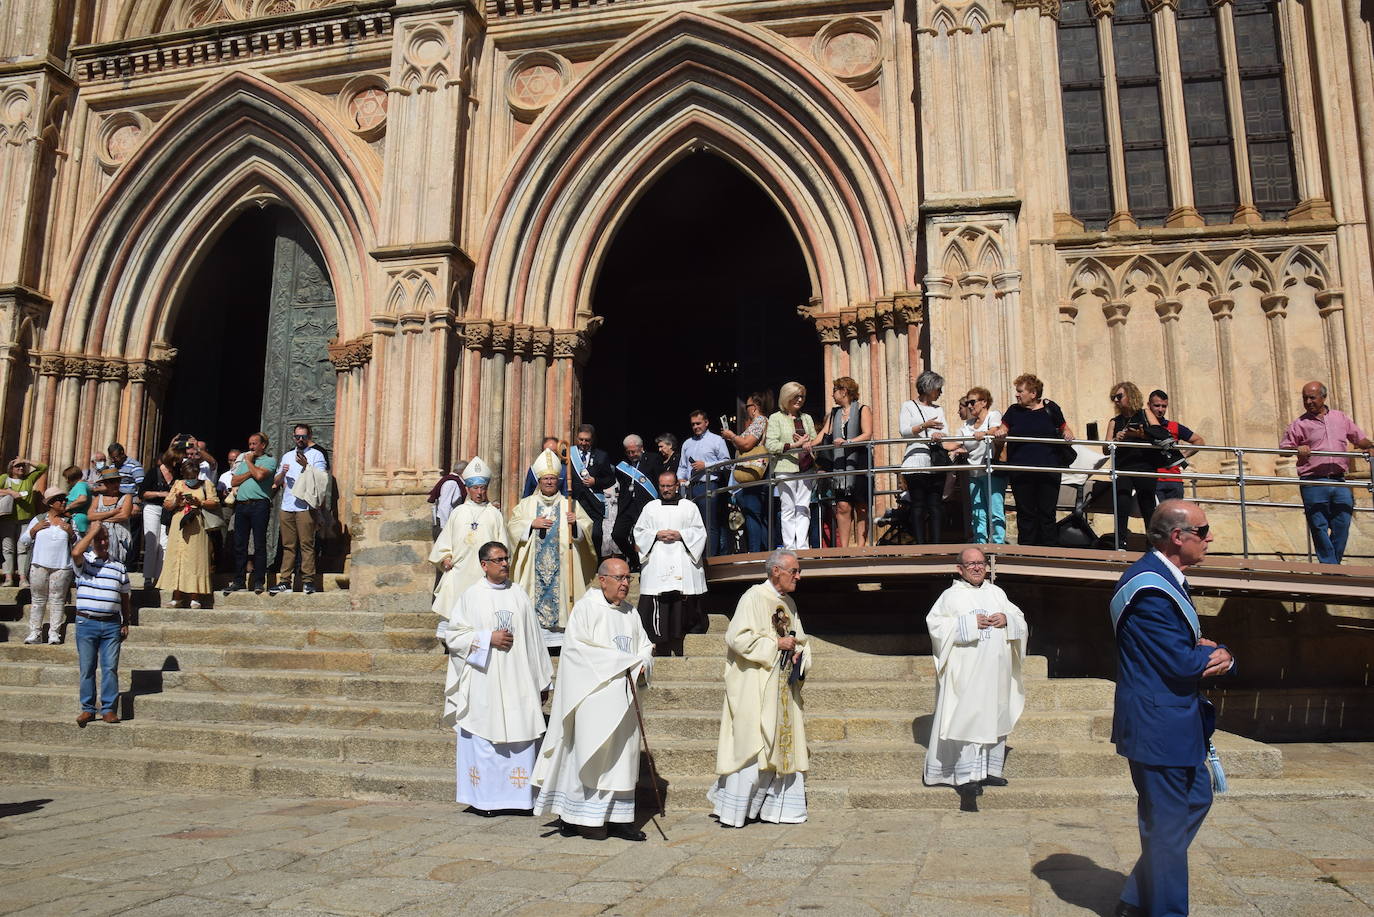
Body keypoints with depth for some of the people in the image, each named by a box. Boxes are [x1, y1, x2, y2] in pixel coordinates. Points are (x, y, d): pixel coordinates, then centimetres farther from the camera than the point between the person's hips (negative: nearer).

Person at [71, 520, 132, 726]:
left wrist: (125, 623, 11)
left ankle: (108, 709, 6)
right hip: (86, 623, -2)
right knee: (87, 668, 4)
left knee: (110, 668, 0)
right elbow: (76, 552, -24)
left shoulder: (119, 567, 11)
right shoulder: (84, 561, 2)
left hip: (112, 624, 2)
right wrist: (93, 531, -13)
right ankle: (88, 709, 14)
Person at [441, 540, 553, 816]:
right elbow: (453, 635, -1)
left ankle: (517, 795, 12)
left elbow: (533, 639, 10)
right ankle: (483, 799, 12)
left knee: (519, 736, 2)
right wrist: (488, 638, -12)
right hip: (484, 682, -3)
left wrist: (542, 681, 9)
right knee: (484, 738, 1)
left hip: (518, 680, 3)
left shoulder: (519, 595, 9)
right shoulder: (471, 596, 1)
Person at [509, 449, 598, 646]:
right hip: (534, 565, 0)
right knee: (536, 594, -4)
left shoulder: (569, 505, 9)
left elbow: (586, 529, 4)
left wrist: (575, 523, -16)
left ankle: (561, 634, -1)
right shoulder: (526, 504, 11)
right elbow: (512, 526, 4)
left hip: (561, 564, 0)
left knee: (560, 592, -6)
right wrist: (532, 524, -10)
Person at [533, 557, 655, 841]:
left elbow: (645, 646, 17)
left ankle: (617, 818, 11)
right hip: (593, 694, -7)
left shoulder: (629, 612, 14)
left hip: (622, 696, 7)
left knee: (622, 755, 6)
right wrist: (624, 662, -14)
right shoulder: (586, 608, -6)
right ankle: (585, 818, 5)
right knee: (592, 754, -4)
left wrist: (642, 665, -6)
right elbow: (580, 648, -15)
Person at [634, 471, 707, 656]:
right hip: (657, 565, 1)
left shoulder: (689, 507, 12)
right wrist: (657, 535, -4)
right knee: (657, 606, -8)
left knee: (682, 606, -6)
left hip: (682, 564, -1)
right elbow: (639, 532, 13)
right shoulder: (651, 507, 15)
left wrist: (680, 535, -7)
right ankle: (662, 650, -6)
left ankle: (679, 650, -1)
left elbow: (699, 532, 8)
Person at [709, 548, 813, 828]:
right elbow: (737, 637, -19)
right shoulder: (754, 597, -10)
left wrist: (799, 653, 3)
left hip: (783, 688, 8)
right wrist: (776, 644, -16)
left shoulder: (789, 602, 15)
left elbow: (800, 639, 26)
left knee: (781, 746, 10)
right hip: (755, 688, -8)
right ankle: (731, 811, 2)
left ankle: (776, 807, 19)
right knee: (752, 748, -7)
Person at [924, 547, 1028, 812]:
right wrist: (969, 623, -15)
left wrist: (1006, 619, -8)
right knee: (967, 719, -8)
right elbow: (935, 623, -8)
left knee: (995, 717, 9)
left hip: (996, 671, 5)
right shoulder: (951, 596, 1)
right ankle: (968, 779, -6)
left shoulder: (997, 593, 15)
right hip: (966, 672, -5)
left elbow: (1019, 618, 15)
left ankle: (990, 770, 21)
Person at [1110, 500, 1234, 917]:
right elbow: (1181, 662, -24)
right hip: (1158, 722, -11)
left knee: (1196, 800, 21)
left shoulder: (1167, 579, 11)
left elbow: (1189, 646, 13)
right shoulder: (1150, 586, -22)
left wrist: (1218, 654, -9)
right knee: (1167, 824, 1)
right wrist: (1216, 653, -4)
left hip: (1178, 718, 11)